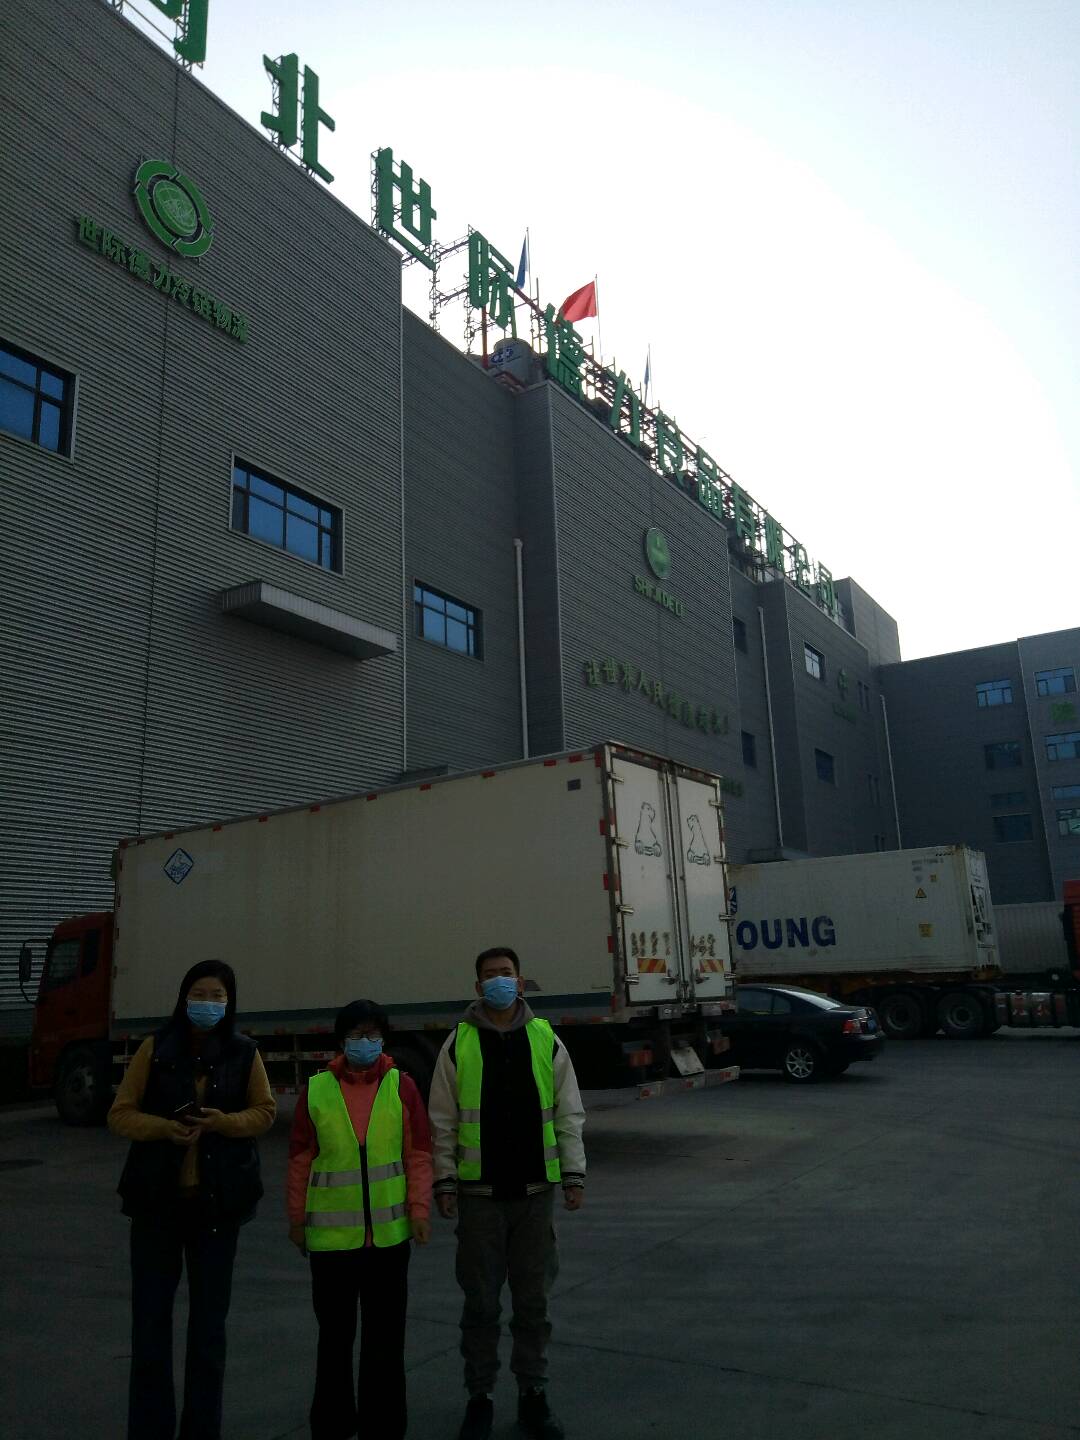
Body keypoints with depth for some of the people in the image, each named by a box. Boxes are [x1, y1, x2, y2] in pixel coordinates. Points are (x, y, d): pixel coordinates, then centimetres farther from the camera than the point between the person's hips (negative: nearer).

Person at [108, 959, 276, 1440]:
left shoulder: (244, 1053, -3)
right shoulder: (155, 1048, -5)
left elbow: (264, 1112, 3)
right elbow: (120, 1114, -3)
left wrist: (224, 1122, -17)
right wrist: (165, 1128, -21)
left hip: (218, 1200, 1)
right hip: (157, 1198, -1)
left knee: (209, 1318, 13)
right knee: (151, 1315, 5)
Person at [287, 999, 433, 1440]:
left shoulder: (401, 1085, -4)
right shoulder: (316, 1089, -4)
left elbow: (418, 1154, 0)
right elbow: (300, 1160, 3)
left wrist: (419, 1209, -4)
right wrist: (296, 1218, 6)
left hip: (389, 1233, 0)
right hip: (331, 1234, 0)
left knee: (385, 1335, 11)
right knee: (334, 1334, 14)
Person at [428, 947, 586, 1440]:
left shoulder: (545, 1039, 1)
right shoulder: (459, 1043, -1)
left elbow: (569, 1114, 4)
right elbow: (443, 1121, 1)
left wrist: (573, 1175, -1)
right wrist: (444, 1181, -3)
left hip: (535, 1190, 1)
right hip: (479, 1193, -1)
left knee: (533, 1299, 11)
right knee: (481, 1302, 10)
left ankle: (532, 1395, 28)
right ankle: (479, 1398, 26)